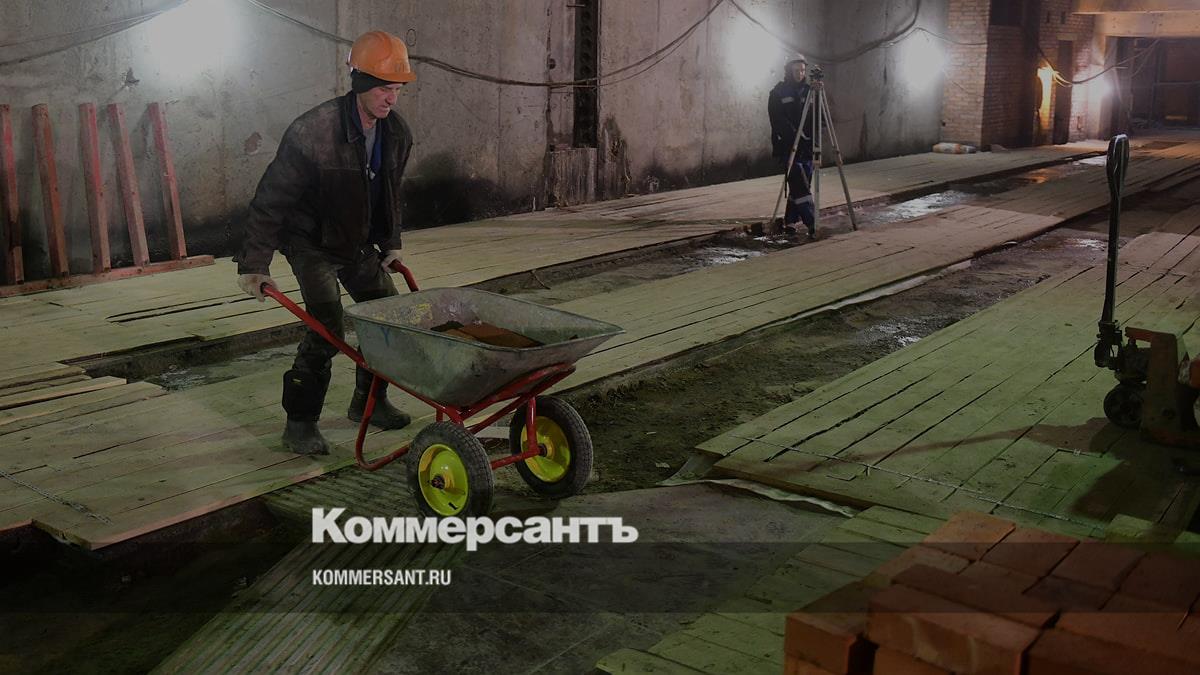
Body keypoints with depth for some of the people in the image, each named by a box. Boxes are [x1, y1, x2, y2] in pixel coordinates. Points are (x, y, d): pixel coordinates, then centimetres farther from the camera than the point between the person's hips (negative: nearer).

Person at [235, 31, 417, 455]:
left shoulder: (396, 133, -6)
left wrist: (391, 243, 15)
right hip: (312, 243, -7)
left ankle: (368, 402, 26)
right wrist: (254, 264, -24)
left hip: (359, 243, 7)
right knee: (327, 329, -18)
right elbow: (272, 197, -23)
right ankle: (300, 424, -5)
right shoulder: (312, 132, -27)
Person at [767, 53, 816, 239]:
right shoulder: (778, 93, 0)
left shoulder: (808, 91, 12)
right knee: (801, 186, -13)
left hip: (806, 147, 5)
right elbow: (777, 121, -8)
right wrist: (794, 136, -16)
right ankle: (811, 224, -20)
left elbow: (816, 118, 9)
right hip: (787, 147, -5)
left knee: (800, 186, 6)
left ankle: (791, 223, 16)